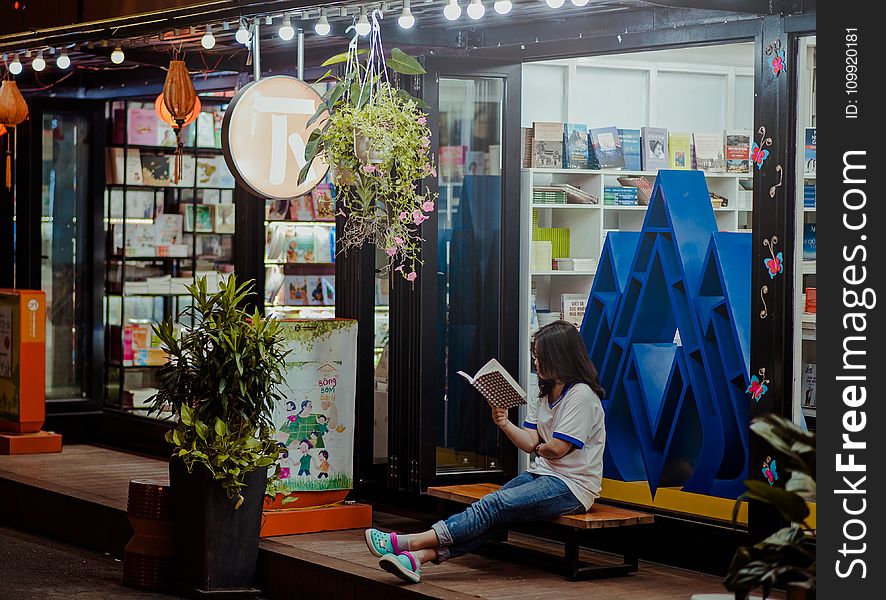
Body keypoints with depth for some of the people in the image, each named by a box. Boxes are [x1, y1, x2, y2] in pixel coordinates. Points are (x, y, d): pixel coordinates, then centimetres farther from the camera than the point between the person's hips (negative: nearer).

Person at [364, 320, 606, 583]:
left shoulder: (581, 396, -12)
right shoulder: (544, 395, 18)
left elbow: (557, 449, -15)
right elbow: (531, 443, 11)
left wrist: (540, 449, 7)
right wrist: (505, 424, -6)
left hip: (571, 486, -8)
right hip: (541, 474, 8)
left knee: (493, 505, -24)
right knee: (489, 513, -16)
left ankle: (409, 543, -32)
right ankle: (419, 557, -34)